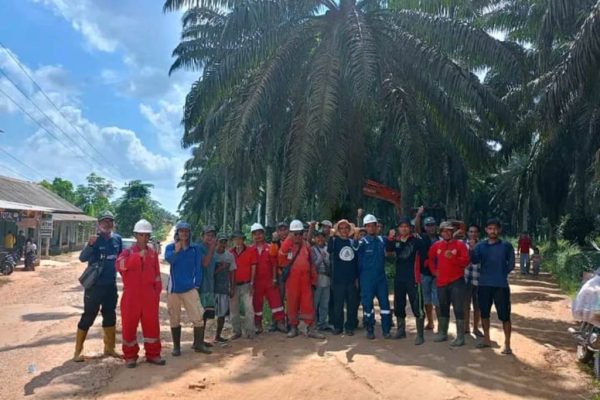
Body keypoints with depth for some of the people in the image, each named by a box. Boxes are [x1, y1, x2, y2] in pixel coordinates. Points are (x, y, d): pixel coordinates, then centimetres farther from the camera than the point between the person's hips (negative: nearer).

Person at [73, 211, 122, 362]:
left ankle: (109, 348, 28)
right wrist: (90, 245, -42)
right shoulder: (95, 240, -13)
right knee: (88, 317, 0)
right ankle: (78, 351, 11)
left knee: (110, 316, 15)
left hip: (111, 285, 5)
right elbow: (82, 258, -27)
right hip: (94, 285, -5)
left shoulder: (117, 239, 1)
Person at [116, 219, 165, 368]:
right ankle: (130, 356, 20)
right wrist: (139, 255, -31)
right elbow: (120, 265, -25)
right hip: (131, 296, -3)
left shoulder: (153, 253, 8)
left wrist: (157, 293, 9)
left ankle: (153, 354, 20)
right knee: (129, 325, 5)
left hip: (149, 296, 3)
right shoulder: (128, 252, -2)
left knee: (152, 325, 8)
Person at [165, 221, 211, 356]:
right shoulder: (170, 247, 2)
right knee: (174, 319, 10)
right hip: (173, 288, 0)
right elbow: (169, 259, -20)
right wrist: (176, 250, -34)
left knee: (198, 317, -7)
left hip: (190, 288, 0)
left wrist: (197, 284, -2)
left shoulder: (195, 249, 4)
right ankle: (176, 346, 22)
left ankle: (198, 344, 6)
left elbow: (198, 268, 4)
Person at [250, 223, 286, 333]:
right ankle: (258, 325, 19)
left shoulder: (269, 248, 1)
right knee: (257, 302, 8)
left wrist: (274, 279, -3)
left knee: (275, 300, -2)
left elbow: (274, 264, 1)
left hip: (269, 280, 0)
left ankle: (280, 322, 5)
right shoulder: (250, 250, 0)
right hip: (256, 281, 0)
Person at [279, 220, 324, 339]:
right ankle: (293, 327, 17)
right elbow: (282, 252, -24)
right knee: (292, 302, 5)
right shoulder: (287, 245, 2)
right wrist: (290, 238, -23)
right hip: (292, 278, -2)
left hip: (305, 278, 2)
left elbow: (311, 263, 14)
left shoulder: (306, 245, 10)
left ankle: (310, 328, 5)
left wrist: (314, 279, 11)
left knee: (308, 303, 1)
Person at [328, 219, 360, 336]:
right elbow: (329, 250, -22)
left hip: (352, 279, 3)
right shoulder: (335, 241, 1)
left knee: (352, 304, 7)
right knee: (338, 304, 3)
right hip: (338, 279, -2)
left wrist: (357, 277, 7)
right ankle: (337, 326, 16)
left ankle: (350, 327, 18)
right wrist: (331, 237, -32)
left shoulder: (353, 242, 9)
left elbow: (357, 261, 11)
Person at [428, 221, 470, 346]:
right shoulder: (436, 245, 7)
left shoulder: (460, 244, -6)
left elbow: (466, 261, -13)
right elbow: (431, 259, 22)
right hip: (441, 282, 5)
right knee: (443, 308, 15)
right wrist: (434, 271, 11)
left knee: (458, 309, -4)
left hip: (457, 281, -5)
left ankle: (460, 337, 1)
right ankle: (442, 333, 28)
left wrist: (452, 258, -26)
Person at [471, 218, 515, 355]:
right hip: (484, 284, 3)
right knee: (484, 313, 13)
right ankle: (486, 339, 29)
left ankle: (507, 344, 9)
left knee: (504, 315, -2)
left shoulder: (506, 246, -1)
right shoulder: (480, 246, 5)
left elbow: (511, 264, 2)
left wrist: (501, 273, -2)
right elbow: (475, 260, -9)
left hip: (501, 285, -3)